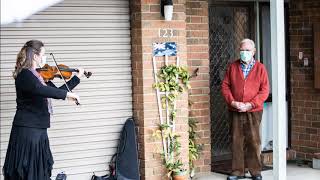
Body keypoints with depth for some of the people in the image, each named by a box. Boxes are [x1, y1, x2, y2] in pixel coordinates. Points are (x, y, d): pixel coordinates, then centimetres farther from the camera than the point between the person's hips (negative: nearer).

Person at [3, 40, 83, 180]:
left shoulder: (40, 75, 12)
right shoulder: (25, 74, -14)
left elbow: (57, 91, 21)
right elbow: (39, 90, -32)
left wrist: (78, 77, 21)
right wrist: (67, 94, -31)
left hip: (39, 129, 9)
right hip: (27, 130, -9)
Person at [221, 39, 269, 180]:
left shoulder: (260, 68, 2)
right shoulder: (233, 67, 8)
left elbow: (264, 90, -3)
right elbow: (225, 86, 6)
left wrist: (251, 104, -12)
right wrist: (232, 102, -9)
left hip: (253, 111, -2)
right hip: (235, 111, 2)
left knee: (254, 141, -1)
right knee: (236, 141, 4)